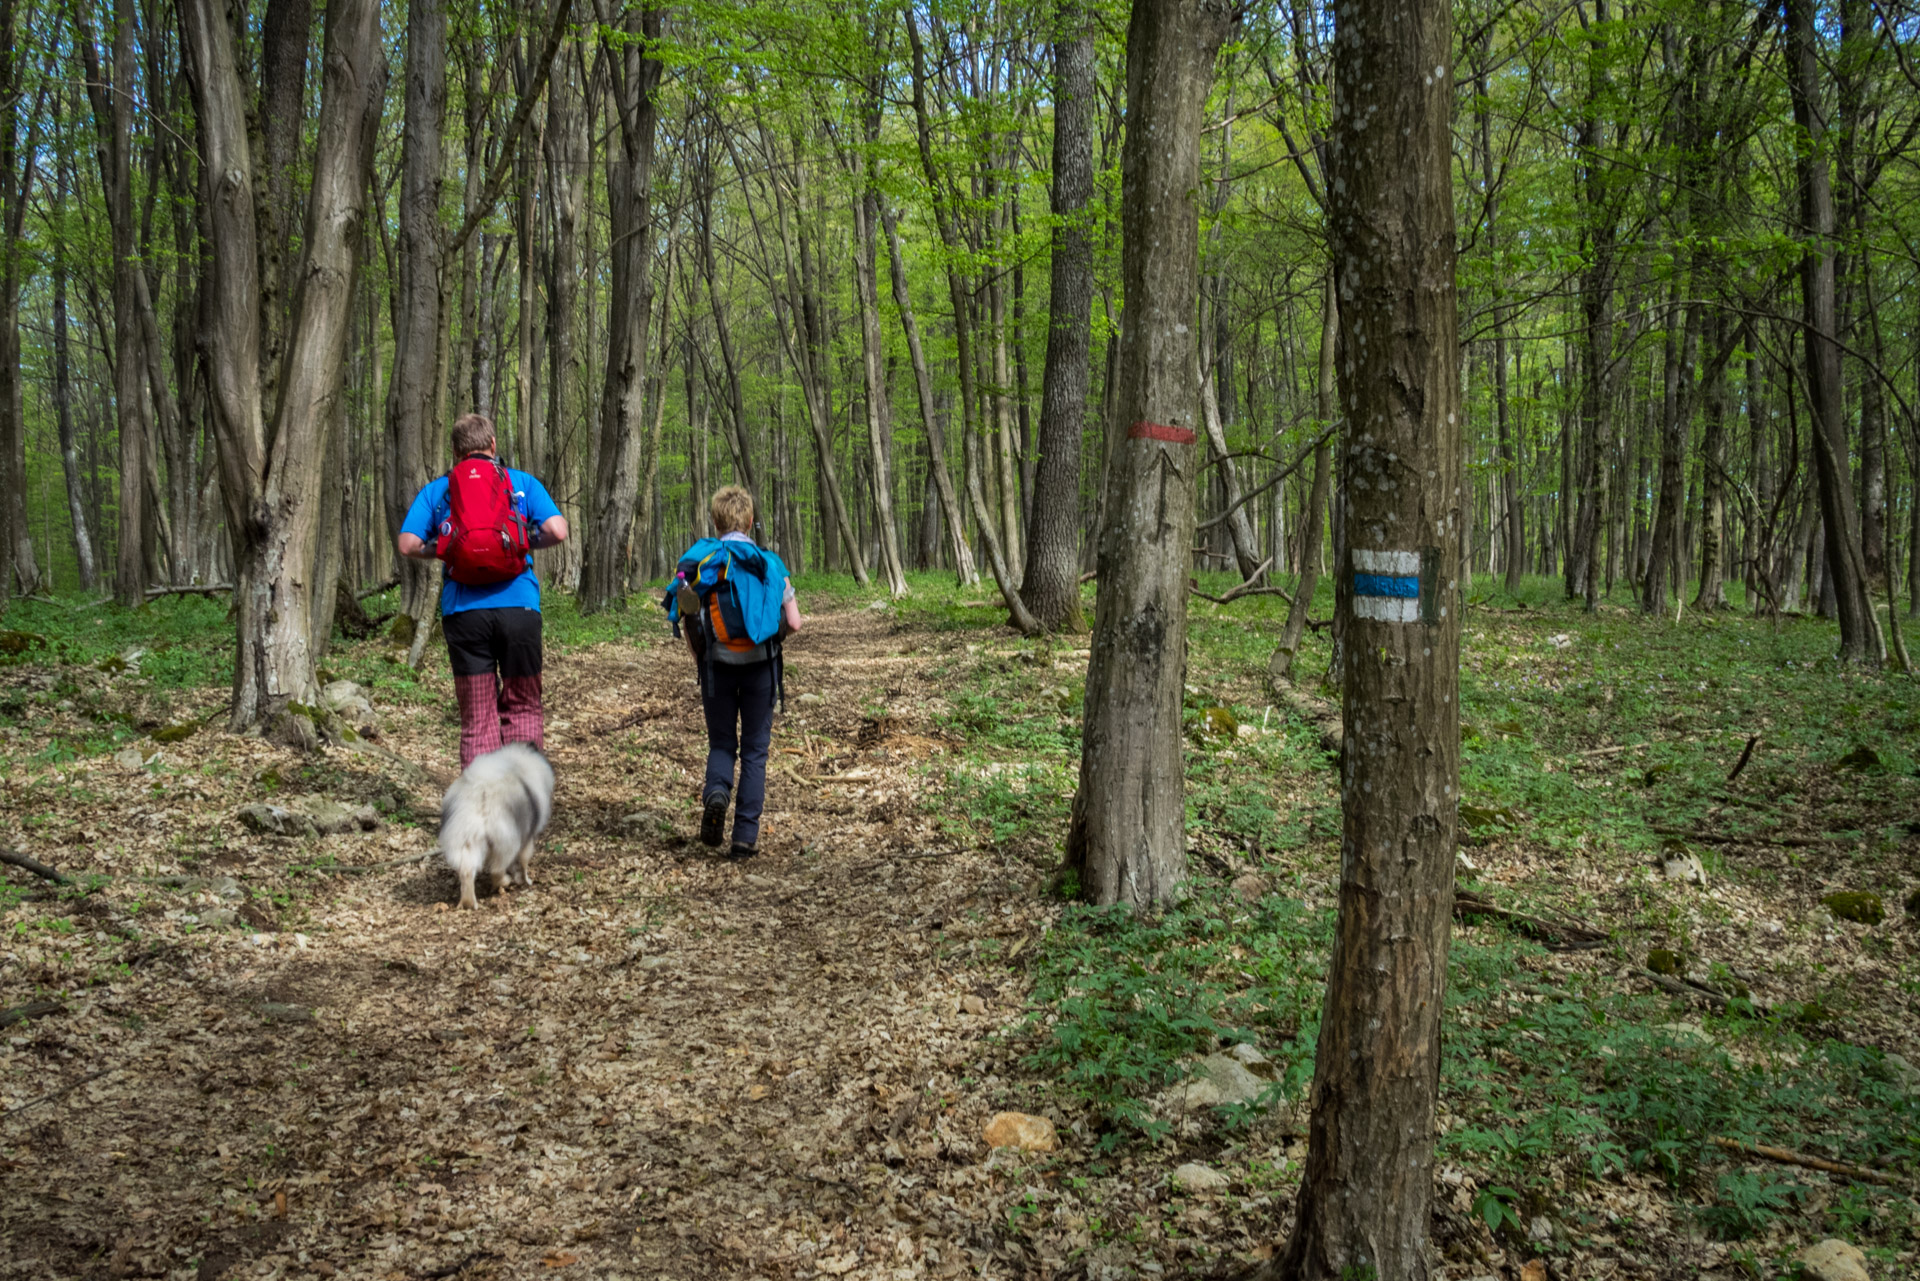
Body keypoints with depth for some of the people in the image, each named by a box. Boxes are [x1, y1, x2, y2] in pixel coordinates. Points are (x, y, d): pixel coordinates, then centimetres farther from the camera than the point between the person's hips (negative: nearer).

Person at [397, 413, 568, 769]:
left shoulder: (436, 490, 11)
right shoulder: (523, 482, 8)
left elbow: (408, 545, 1)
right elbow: (558, 532, -4)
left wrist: (442, 550, 19)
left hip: (463, 611, 1)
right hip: (518, 607, -1)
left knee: (477, 718, 7)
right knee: (523, 709, 9)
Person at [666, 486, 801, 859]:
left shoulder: (699, 562, 0)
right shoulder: (769, 564, 1)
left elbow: (688, 622, -4)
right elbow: (793, 623, -3)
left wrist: (699, 658, 13)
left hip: (718, 665, 0)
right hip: (760, 666, 0)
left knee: (721, 743, 16)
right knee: (754, 750, 7)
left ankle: (716, 791, -16)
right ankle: (745, 836, 3)